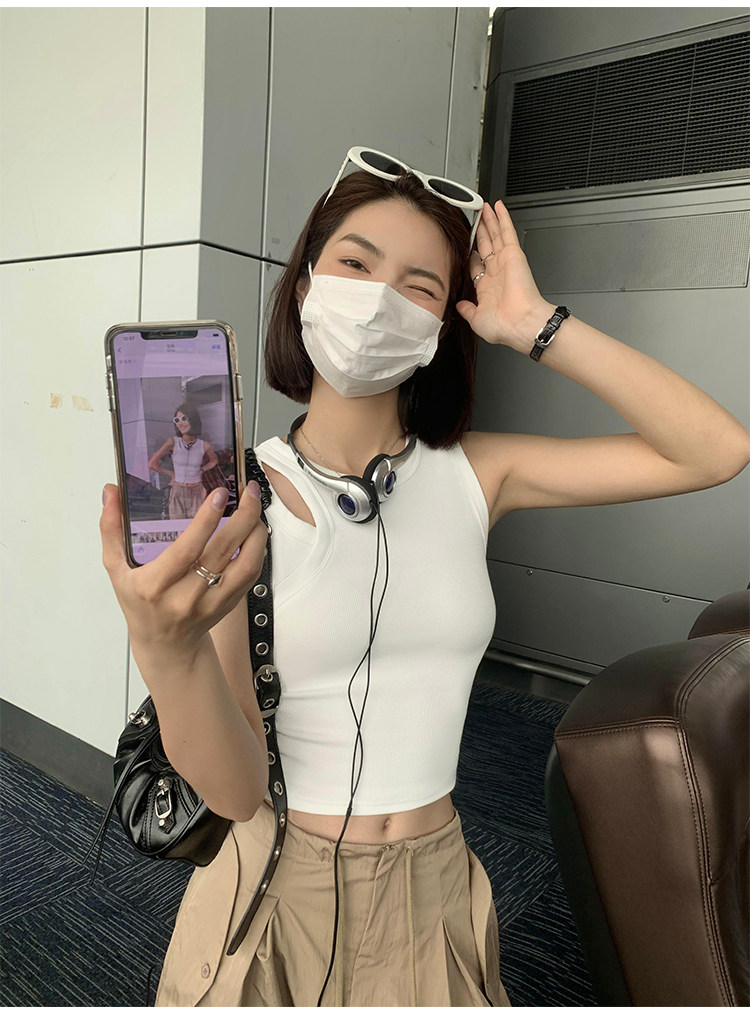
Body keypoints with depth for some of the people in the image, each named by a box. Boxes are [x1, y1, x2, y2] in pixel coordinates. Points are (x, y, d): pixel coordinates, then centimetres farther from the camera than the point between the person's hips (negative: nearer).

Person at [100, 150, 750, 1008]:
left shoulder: (472, 474, -8)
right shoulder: (232, 497, -17)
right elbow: (235, 790, -20)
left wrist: (533, 326, -16)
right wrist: (167, 648, -40)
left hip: (437, 900, 3)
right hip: (278, 897, -2)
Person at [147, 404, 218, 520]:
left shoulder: (204, 445, -5)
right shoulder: (172, 442, -9)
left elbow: (214, 461, 18)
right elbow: (152, 464, -4)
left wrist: (201, 471, 5)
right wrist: (171, 475, 3)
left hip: (196, 494, 1)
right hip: (177, 494, 0)